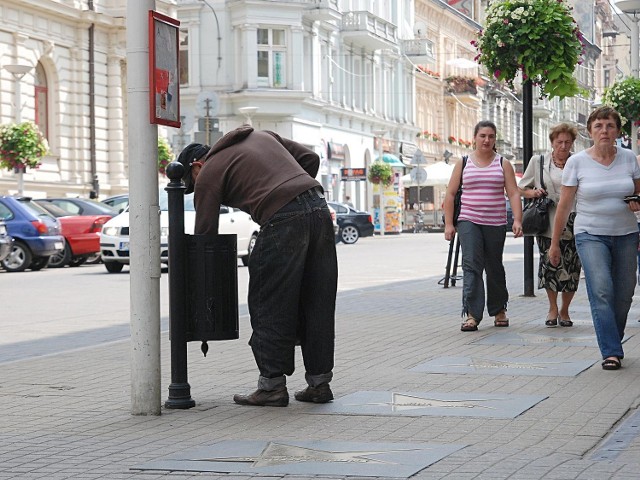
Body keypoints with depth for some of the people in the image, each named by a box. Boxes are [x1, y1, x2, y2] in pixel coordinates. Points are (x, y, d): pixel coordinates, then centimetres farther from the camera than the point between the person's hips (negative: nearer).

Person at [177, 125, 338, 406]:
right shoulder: (264, 137, 30)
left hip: (283, 221, -7)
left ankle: (272, 385, 5)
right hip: (319, 207, 7)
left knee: (269, 305, 3)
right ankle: (319, 382, 18)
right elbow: (311, 158, 23)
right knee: (317, 305, 12)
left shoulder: (209, 173, 11)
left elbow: (205, 232, 9)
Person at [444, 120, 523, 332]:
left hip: (496, 224, 1)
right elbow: (450, 194, 7)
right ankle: (472, 314, -17)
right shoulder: (463, 163, 7)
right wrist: (448, 223, 1)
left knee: (494, 268, 10)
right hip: (469, 222, -1)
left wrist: (517, 220, -11)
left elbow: (513, 194, 1)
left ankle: (499, 310, 27)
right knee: (471, 266, -13)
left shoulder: (503, 164, 7)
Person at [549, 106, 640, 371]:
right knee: (601, 291, -18)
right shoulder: (577, 162, -3)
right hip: (591, 235, -3)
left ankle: (613, 343, 25)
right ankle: (611, 352, -18)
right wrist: (554, 243, 3)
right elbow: (564, 205, 1)